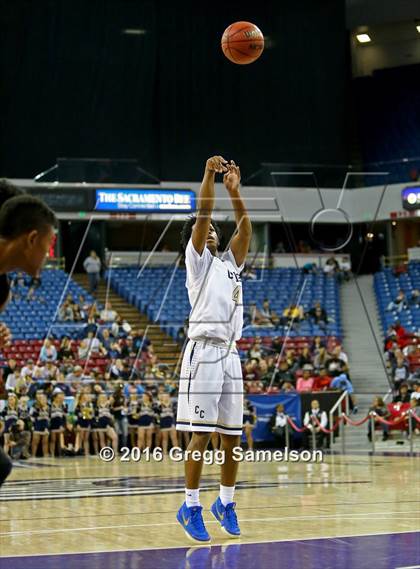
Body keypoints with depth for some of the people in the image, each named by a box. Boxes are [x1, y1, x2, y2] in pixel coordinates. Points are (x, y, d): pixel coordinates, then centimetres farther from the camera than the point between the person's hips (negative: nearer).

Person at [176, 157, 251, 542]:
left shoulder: (230, 264, 21)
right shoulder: (197, 261, 6)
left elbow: (246, 230, 8)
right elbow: (202, 216, -7)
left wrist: (235, 191, 0)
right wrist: (209, 174, -16)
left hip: (231, 354, 6)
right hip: (203, 351, -6)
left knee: (232, 436, 6)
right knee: (201, 433, -9)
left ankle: (226, 503, 18)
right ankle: (191, 507, -3)